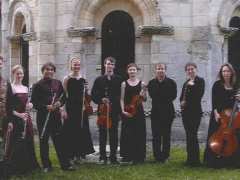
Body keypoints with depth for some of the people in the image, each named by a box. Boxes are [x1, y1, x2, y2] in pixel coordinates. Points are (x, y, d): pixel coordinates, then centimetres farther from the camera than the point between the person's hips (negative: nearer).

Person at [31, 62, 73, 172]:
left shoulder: (58, 83, 9)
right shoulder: (37, 85, -2)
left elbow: (63, 97, 13)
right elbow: (34, 102, -5)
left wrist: (59, 103, -8)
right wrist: (46, 107, -18)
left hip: (56, 115, 3)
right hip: (43, 116, -2)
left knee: (59, 140, 4)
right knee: (44, 140, 4)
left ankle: (65, 164, 10)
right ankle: (46, 166, 14)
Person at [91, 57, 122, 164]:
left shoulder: (118, 80, 6)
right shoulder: (99, 80, 8)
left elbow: (121, 95, 4)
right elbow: (93, 95, 7)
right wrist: (101, 100, -11)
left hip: (114, 111, 0)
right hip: (102, 111, 1)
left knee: (114, 134, 2)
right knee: (102, 134, 4)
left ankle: (113, 157, 10)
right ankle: (102, 157, 11)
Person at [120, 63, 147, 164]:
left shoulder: (141, 83, 5)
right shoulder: (124, 84, 5)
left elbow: (144, 99, 8)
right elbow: (122, 99, 4)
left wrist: (142, 95, -13)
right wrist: (123, 110, -9)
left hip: (138, 111, 0)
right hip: (127, 112, 0)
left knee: (139, 134, 1)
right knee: (127, 134, -1)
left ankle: (138, 156, 10)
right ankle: (127, 156, 8)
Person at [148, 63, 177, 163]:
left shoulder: (171, 83, 1)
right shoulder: (151, 83, 7)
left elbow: (173, 96, -6)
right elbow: (152, 95, -1)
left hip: (167, 112, -2)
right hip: (155, 112, 2)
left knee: (166, 135, 4)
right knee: (156, 135, 1)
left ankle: (165, 156, 11)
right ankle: (157, 156, 7)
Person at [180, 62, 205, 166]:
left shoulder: (200, 81, -3)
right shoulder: (186, 83, 17)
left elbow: (199, 95, -16)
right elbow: (182, 97, 20)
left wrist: (192, 85, -14)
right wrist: (182, 102, 0)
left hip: (195, 111, -7)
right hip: (186, 112, 7)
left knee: (193, 135, -11)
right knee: (189, 135, 9)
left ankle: (195, 160, -7)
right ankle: (190, 159, 14)